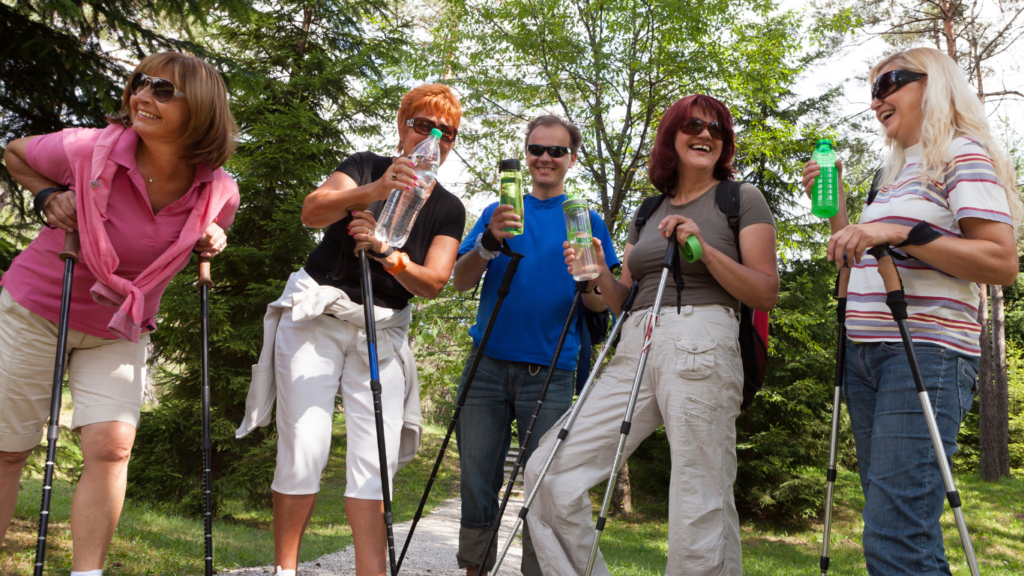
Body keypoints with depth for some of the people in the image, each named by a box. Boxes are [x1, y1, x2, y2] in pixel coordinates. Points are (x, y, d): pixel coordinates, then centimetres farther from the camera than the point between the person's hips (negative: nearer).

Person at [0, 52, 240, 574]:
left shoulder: (219, 193, -13)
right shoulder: (88, 150, -20)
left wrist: (211, 244, -12)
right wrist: (49, 196, -14)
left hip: (119, 331, 2)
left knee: (111, 449, -9)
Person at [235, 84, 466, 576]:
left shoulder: (449, 210, 10)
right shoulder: (365, 166, 3)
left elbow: (432, 283, -4)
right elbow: (312, 211, -17)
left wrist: (386, 251, -22)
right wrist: (372, 192, -35)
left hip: (382, 330, 3)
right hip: (316, 313, -2)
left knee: (375, 462, -7)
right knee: (304, 453, -9)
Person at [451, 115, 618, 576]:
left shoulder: (585, 220, 10)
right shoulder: (499, 211, 13)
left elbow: (601, 305, 5)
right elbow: (461, 282, 3)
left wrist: (588, 282, -18)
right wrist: (489, 243, -16)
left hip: (550, 372, -1)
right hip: (487, 364, 2)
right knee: (477, 480, 3)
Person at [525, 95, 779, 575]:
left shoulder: (742, 200, 8)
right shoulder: (647, 211, 22)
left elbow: (766, 293, -1)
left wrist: (704, 248, -12)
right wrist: (600, 274, 1)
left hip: (701, 343, -5)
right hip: (635, 347, 5)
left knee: (699, 505, -9)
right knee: (549, 471, -4)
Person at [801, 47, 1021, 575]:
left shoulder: (962, 153, -1)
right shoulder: (897, 169, 23)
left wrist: (900, 233, -21)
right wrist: (835, 208, 17)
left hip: (925, 353, -8)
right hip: (864, 353, 8)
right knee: (886, 533, 9)